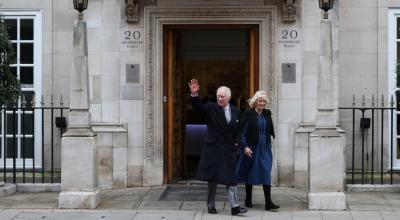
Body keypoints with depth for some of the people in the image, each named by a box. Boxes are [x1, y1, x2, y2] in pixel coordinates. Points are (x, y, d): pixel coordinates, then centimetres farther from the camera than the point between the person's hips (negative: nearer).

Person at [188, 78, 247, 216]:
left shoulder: (236, 111, 8)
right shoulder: (211, 108, -2)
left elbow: (238, 131, 16)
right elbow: (198, 107, -19)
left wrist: (236, 143, 3)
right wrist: (194, 94, -36)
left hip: (229, 150, 2)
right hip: (213, 149, -2)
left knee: (231, 178, -1)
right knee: (212, 178, 6)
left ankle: (234, 207, -2)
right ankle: (211, 205, 18)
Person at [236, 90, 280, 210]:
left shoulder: (267, 114, 7)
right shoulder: (248, 114, -7)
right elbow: (242, 132, -9)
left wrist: (269, 144, 13)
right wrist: (244, 146, -16)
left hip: (265, 148, 3)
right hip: (251, 148, -3)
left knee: (266, 173, -5)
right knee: (250, 173, 8)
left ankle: (268, 202, -7)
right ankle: (248, 200, 21)